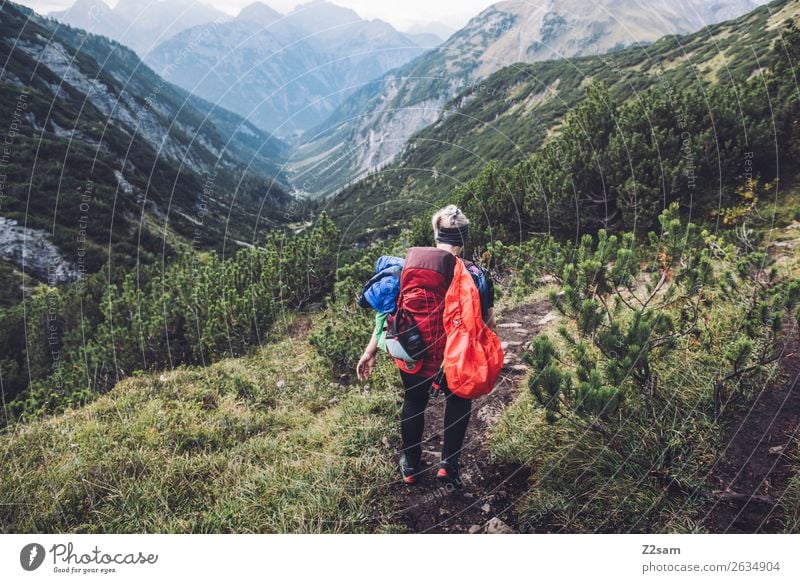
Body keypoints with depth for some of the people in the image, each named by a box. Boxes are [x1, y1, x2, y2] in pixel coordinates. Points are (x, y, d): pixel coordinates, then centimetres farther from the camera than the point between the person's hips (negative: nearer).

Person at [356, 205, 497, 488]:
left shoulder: (408, 261, 1)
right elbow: (489, 325, -7)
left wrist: (370, 351, 6)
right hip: (449, 354, -2)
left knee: (414, 403, 26)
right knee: (458, 400, 28)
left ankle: (410, 467, 43)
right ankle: (448, 465, 28)